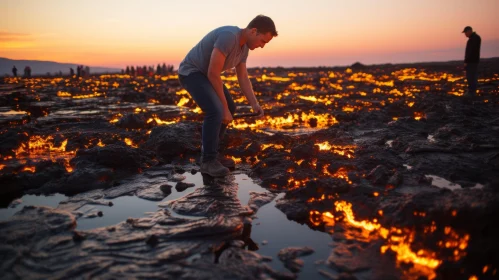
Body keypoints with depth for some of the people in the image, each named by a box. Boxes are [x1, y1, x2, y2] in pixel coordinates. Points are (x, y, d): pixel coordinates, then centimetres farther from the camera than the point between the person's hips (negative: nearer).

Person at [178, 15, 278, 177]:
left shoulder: (244, 45, 2)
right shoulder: (228, 36, -30)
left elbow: (243, 78, 4)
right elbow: (213, 74, -29)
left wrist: (255, 105, -9)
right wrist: (223, 107, -23)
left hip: (204, 73, 10)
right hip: (191, 73, -10)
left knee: (229, 109, 12)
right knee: (216, 112, -26)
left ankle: (210, 153, 16)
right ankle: (208, 161, -11)